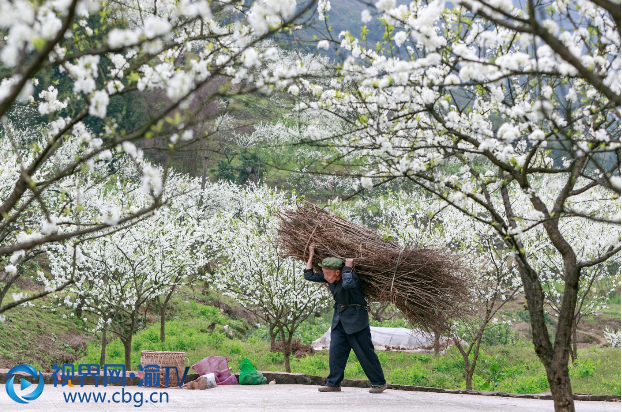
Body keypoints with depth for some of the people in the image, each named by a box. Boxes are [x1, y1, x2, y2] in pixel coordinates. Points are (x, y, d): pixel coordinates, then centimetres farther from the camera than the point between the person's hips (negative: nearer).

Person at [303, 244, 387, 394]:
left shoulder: (352, 277, -21)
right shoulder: (330, 278, 1)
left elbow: (347, 284, -45)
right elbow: (309, 276, 9)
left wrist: (348, 267, -31)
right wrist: (311, 256, 6)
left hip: (355, 318, -7)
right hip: (339, 317, 7)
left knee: (365, 352, -3)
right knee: (336, 350, 1)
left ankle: (379, 383, 7)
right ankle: (334, 383, 7)